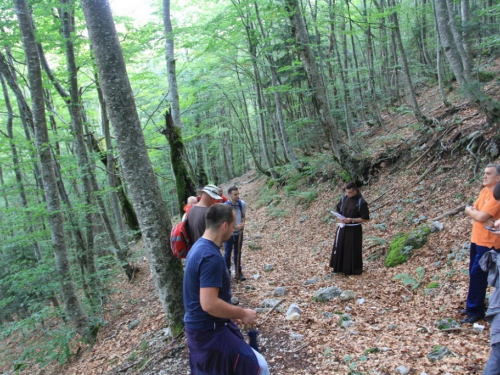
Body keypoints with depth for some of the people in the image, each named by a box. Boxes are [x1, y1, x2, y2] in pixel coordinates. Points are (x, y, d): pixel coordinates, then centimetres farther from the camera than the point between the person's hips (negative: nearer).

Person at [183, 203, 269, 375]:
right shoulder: (211, 256, -26)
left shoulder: (199, 246, 6)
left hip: (199, 326, 10)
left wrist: (231, 313, 17)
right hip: (209, 330, -10)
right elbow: (209, 304, -30)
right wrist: (242, 313, -17)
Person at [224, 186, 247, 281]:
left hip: (239, 232, 3)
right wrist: (235, 226, -24)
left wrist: (243, 223, -13)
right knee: (228, 253, 10)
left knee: (238, 253, 14)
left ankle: (238, 272, 27)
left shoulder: (242, 203, -9)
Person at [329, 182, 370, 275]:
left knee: (353, 249, 5)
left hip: (354, 230, -5)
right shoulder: (344, 198, -1)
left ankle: (353, 269, 21)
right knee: (339, 247, 11)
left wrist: (351, 220, -22)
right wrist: (340, 217, -9)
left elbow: (365, 218, -13)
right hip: (342, 227, 5)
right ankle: (338, 267, 26)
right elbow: (338, 210, 12)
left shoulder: (361, 202, -16)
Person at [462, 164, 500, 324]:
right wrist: (480, 215, -16)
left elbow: (480, 217, -24)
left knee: (477, 275, -4)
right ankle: (472, 306, 28)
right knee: (473, 273, 15)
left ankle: (475, 311, 6)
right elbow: (472, 210, 4)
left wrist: (471, 210, -5)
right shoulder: (485, 190, 9)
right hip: (476, 238, 9)